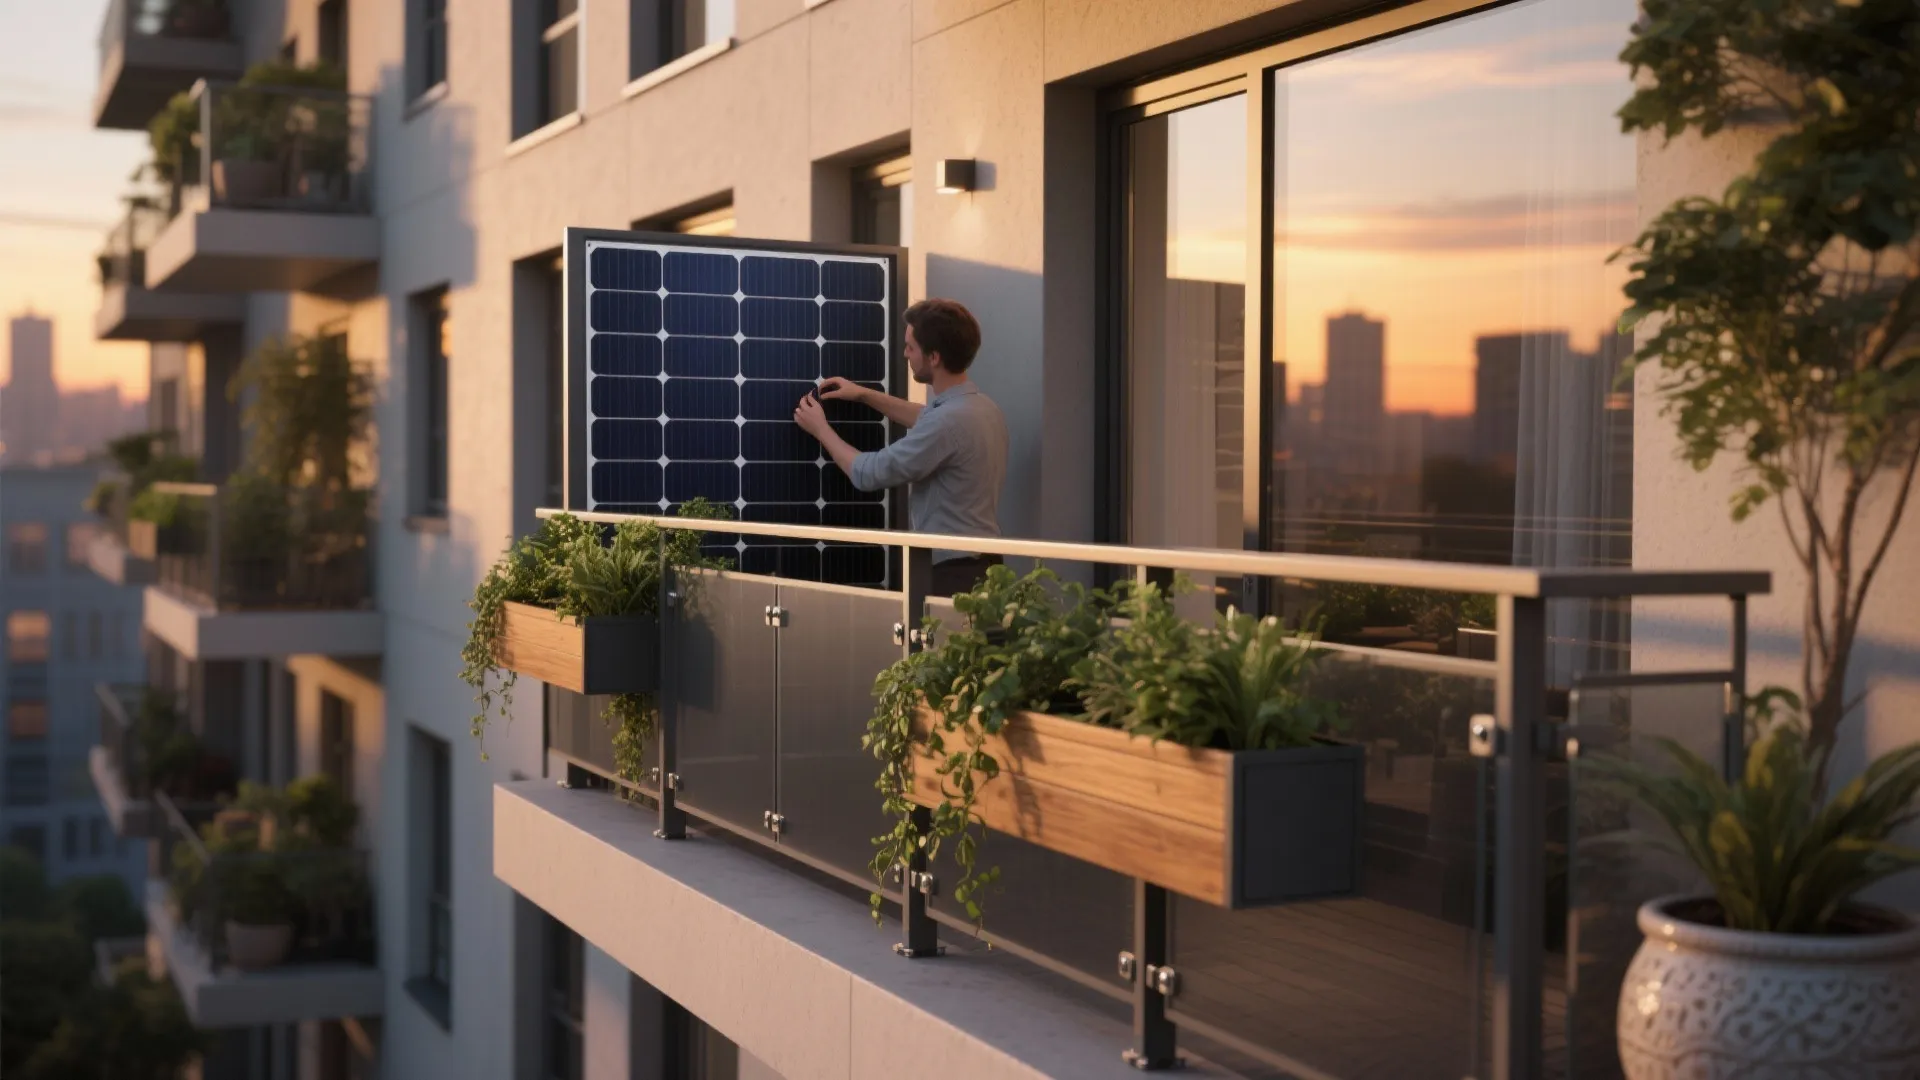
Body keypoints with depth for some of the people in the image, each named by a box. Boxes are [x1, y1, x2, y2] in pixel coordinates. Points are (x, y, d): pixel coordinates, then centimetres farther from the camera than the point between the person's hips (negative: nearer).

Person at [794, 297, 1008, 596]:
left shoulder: (950, 420, -23)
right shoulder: (982, 407, 8)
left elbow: (868, 474, -14)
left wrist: (821, 429, 2)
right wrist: (864, 395, 31)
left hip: (953, 573, -9)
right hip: (982, 566, 9)